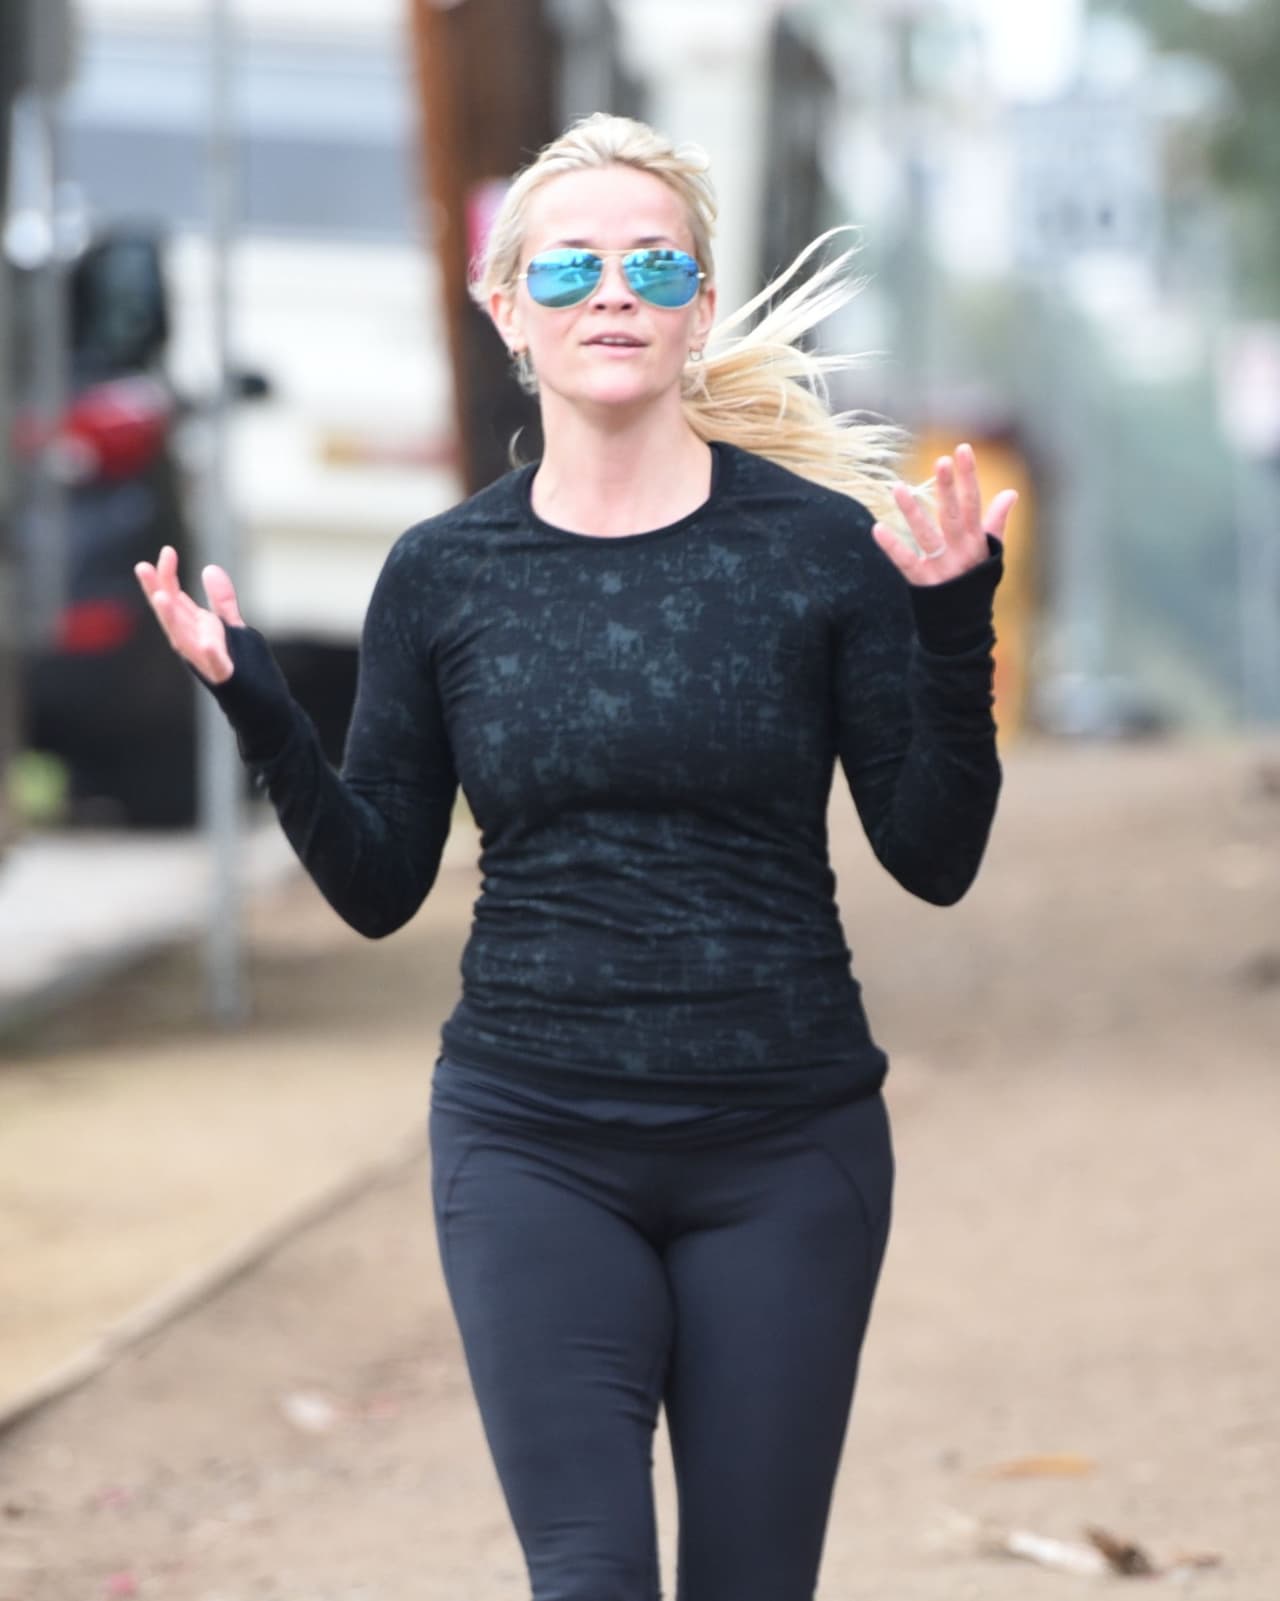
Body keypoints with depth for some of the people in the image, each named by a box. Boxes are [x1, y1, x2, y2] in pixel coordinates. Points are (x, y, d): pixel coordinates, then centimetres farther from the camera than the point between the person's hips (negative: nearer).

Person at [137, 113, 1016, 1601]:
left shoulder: (823, 547, -2)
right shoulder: (444, 574, 3)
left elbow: (935, 858, -1)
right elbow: (378, 887, 8)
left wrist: (950, 642, -15)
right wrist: (263, 724, -7)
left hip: (783, 1147, 0)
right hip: (535, 1144, 1)